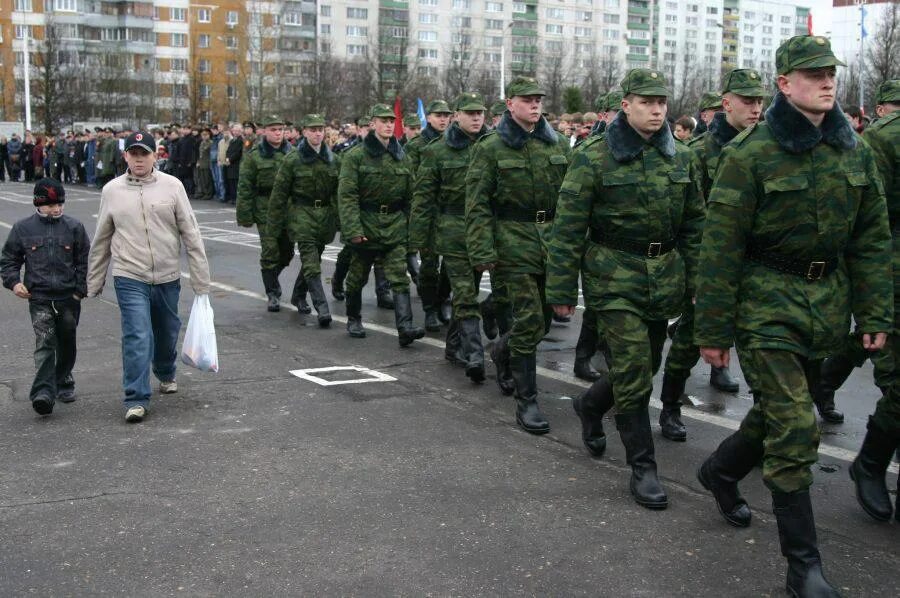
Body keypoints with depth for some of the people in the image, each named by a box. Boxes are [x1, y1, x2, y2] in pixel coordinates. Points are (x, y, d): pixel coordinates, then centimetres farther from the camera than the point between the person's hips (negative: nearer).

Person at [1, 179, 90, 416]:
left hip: (69, 298, 2)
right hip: (39, 299, -2)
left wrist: (80, 289, 0)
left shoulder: (74, 227, 3)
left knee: (67, 344, 14)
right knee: (44, 343, -13)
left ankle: (64, 383, 33)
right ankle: (43, 393, -19)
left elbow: (85, 261, 7)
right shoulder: (23, 228, 3)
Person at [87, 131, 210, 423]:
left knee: (167, 333, 18)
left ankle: (166, 374, 46)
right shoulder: (112, 190, -1)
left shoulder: (172, 186, -4)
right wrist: (93, 283, 11)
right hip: (130, 279, -1)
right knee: (137, 337, -11)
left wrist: (201, 280, -5)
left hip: (168, 277, 1)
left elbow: (191, 235, -3)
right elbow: (101, 241, 8)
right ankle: (137, 399, -3)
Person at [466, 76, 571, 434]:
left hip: (553, 239, 5)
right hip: (514, 242, -5)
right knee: (528, 322, -8)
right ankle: (526, 401, 3)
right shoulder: (491, 148, -3)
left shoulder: (557, 145, 10)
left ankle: (503, 352, 43)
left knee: (542, 320, 12)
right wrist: (482, 252, -13)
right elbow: (476, 204, -6)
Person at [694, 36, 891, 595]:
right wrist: (713, 329, -10)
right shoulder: (751, 154, -12)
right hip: (767, 302, -6)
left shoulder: (855, 151, 5)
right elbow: (721, 248, -11)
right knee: (794, 429, -8)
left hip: (827, 300, 6)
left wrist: (875, 314, 4)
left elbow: (872, 237, 9)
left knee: (781, 410, 18)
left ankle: (721, 470, 47)